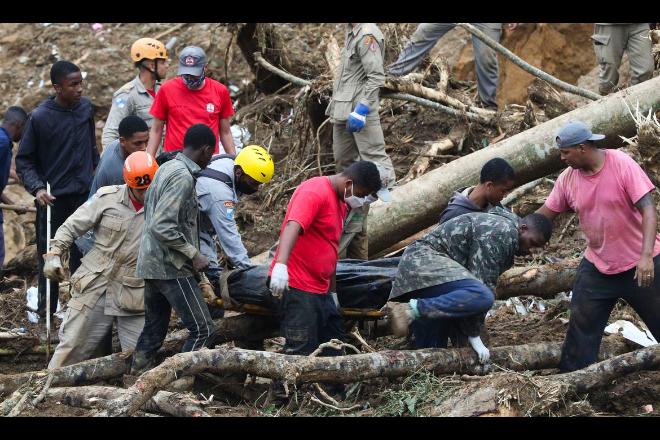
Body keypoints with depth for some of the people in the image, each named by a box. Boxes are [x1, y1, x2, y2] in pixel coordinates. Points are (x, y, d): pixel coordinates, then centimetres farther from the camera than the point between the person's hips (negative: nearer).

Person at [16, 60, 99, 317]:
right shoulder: (40, 117, -12)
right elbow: (24, 160, -5)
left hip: (85, 194, 4)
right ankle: (46, 307, 10)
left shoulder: (86, 107, 2)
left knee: (83, 252, 5)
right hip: (53, 198, -4)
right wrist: (36, 188, -18)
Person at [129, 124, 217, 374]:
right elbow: (162, 226, -24)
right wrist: (193, 254, -17)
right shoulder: (183, 177, -16)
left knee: (153, 331, 14)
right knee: (202, 330, -8)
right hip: (171, 268, -10)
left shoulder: (166, 168, 13)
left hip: (151, 265, 10)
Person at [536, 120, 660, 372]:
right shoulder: (568, 178, -4)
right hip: (597, 266, 4)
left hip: (640, 265, -4)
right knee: (581, 327, 4)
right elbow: (544, 215, 5)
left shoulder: (622, 165, -18)